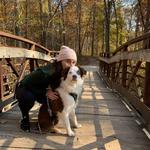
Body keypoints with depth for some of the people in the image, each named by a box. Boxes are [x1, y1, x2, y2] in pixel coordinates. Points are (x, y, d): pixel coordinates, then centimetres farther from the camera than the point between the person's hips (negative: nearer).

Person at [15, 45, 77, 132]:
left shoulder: (61, 71, -17)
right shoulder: (46, 72, -38)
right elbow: (27, 83, -27)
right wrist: (46, 92, -33)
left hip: (39, 90, 6)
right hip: (24, 89, -6)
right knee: (29, 98, -37)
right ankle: (25, 118, -8)